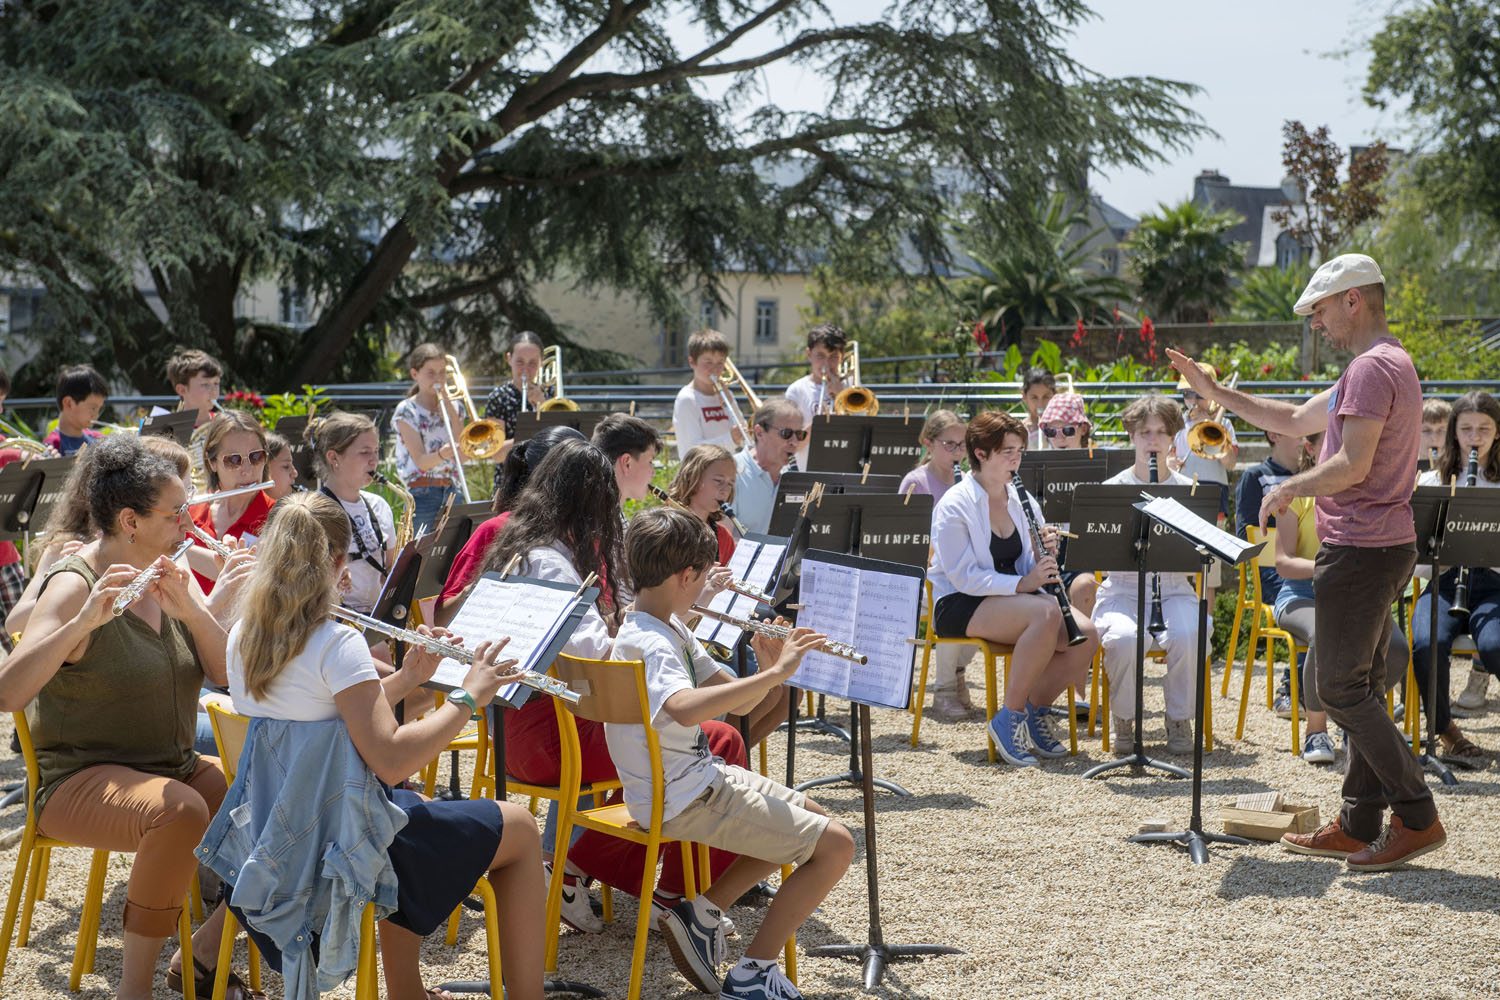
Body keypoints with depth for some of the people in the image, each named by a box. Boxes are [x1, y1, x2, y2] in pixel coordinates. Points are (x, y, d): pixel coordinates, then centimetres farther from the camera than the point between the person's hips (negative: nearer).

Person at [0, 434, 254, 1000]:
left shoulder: (168, 576, 8)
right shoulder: (74, 586, -14)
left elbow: (224, 673, 0)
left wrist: (189, 608, -17)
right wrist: (83, 621, -37)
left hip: (176, 769, 8)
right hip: (82, 779, -7)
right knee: (181, 810, -37)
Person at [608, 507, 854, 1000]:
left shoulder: (668, 627, 8)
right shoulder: (648, 643, -23)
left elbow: (735, 701, 11)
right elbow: (685, 708, -46)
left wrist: (767, 670, -9)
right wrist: (773, 675, -42)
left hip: (700, 776, 10)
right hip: (682, 800, -10)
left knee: (807, 819, 23)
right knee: (834, 846, -9)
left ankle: (700, 912, 17)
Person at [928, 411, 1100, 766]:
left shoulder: (1022, 501, 11)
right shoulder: (955, 506, -10)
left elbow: (1029, 569, 11)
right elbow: (963, 577, -18)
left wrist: (1044, 554, -12)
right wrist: (1022, 583, -27)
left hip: (1016, 597, 7)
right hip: (960, 605, -7)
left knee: (1086, 636, -19)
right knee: (1046, 613, -34)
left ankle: (1034, 710, 0)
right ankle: (1009, 719, -21)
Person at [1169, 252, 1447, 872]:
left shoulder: (1372, 367, -15)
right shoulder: (1389, 365, 20)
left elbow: (1353, 465, -24)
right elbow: (1295, 421, 25)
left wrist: (1288, 489, -8)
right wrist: (1215, 393, 22)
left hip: (1359, 552, -11)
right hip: (1380, 547, 11)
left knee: (1342, 689, -7)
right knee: (1360, 688, 12)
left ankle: (1418, 819, -5)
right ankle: (1359, 825, 16)